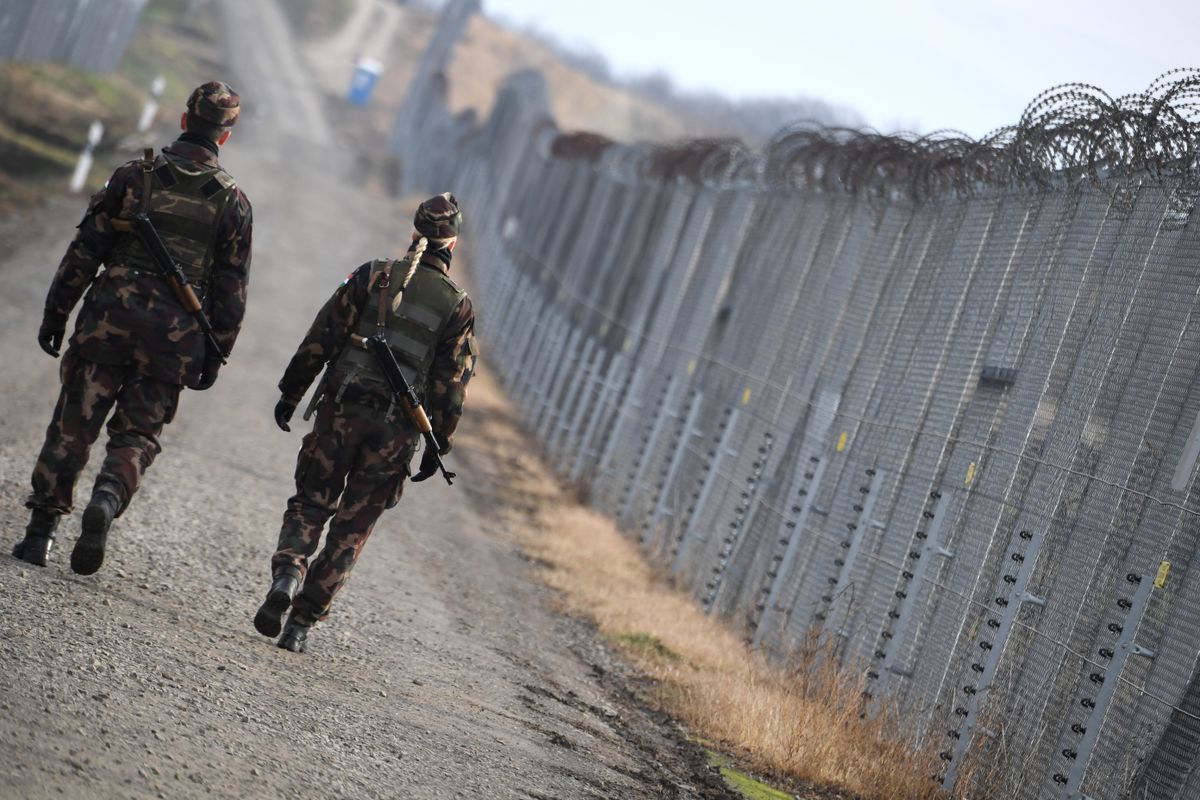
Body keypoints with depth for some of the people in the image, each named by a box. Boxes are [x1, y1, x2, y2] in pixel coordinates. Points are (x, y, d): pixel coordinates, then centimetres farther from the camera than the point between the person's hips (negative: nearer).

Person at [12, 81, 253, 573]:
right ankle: (108, 499, -20)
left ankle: (41, 530, 5)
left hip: (108, 320, 0)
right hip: (175, 337, 0)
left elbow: (84, 250, 1)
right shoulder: (232, 201, 3)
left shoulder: (135, 176, 1)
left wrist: (56, 312, 8)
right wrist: (215, 355, 10)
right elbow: (231, 288, 3)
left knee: (73, 427, 7)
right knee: (137, 435, 9)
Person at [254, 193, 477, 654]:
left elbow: (321, 339, 0)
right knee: (351, 529, 8)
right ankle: (302, 623, 6)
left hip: (341, 411, 0)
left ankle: (287, 573, -14)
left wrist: (291, 394, 7)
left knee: (309, 505, 14)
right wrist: (437, 446, 6)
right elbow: (451, 387, 0)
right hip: (396, 430, 0)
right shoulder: (458, 307, 2)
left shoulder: (373, 276, 1)